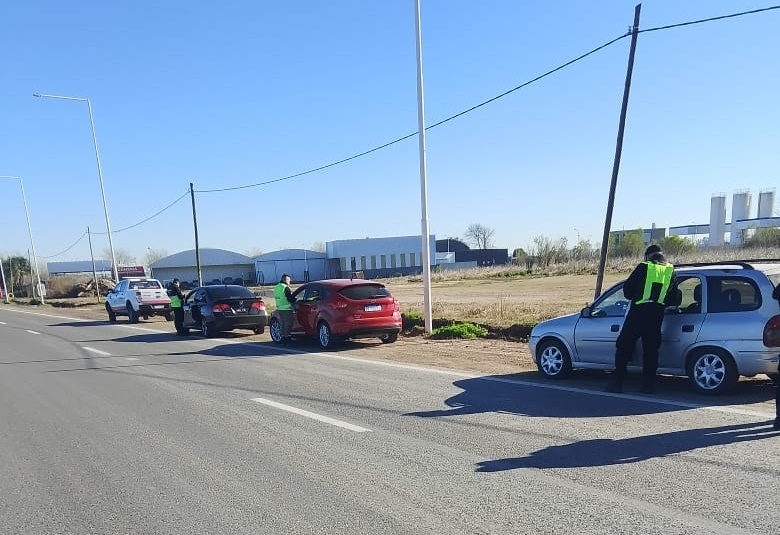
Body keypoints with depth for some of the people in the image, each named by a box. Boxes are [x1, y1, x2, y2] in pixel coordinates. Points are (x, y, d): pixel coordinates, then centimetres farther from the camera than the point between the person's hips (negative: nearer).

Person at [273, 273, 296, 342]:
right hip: (287, 309, -8)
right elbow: (290, 298, -18)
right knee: (288, 324, -2)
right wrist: (294, 301, 1)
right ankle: (286, 337, -2)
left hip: (280, 308, 8)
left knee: (283, 324, 15)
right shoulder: (286, 288, -14)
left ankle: (283, 336, 17)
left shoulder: (276, 287, 14)